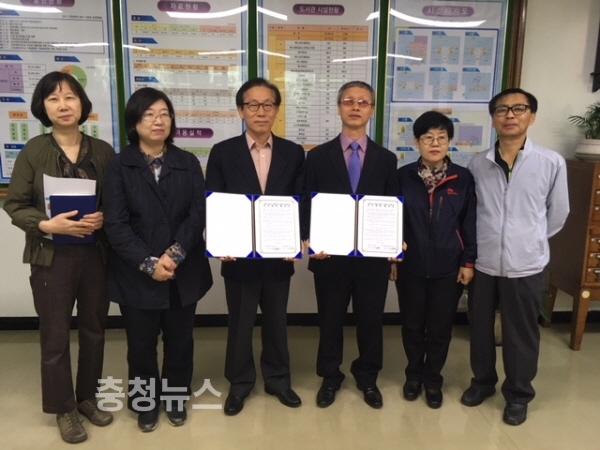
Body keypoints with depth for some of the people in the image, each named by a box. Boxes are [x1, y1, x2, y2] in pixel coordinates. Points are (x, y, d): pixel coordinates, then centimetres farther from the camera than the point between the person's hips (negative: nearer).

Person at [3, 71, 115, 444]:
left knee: (94, 330, 14)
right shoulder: (33, 152, -4)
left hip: (97, 254, 2)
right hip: (52, 256, -2)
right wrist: (47, 225, -20)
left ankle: (88, 397, 35)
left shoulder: (103, 151, 2)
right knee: (55, 336, 8)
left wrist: (104, 219, -15)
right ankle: (64, 408, 28)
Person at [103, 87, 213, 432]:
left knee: (180, 340, 14)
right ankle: (145, 403, 34)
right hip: (136, 274, -1)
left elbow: (198, 214, -4)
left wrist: (175, 254, -17)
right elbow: (115, 223, -9)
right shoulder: (119, 166, -1)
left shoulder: (188, 163, 5)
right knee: (141, 344, 12)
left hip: (184, 271, 2)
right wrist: (148, 263, -17)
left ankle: (176, 397, 36)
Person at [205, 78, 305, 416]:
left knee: (277, 321, 16)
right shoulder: (223, 152, -3)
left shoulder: (294, 153, 1)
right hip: (239, 256, -1)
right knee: (240, 323, 13)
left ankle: (278, 379, 36)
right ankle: (240, 383, 33)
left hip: (279, 256, 2)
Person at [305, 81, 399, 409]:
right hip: (331, 255, -1)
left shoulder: (386, 159, 6)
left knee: (371, 320, 13)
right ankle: (330, 377, 34)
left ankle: (367, 377, 36)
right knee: (330, 320, 13)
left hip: (373, 256, 1)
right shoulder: (318, 157, 2)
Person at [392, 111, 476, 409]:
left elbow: (470, 223, 1)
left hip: (448, 267, 0)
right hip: (410, 266, 0)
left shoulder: (463, 179, -2)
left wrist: (468, 261, -2)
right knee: (412, 325, 13)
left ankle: (433, 379, 31)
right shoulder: (403, 176, -3)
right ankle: (413, 374, 34)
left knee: (440, 327, 11)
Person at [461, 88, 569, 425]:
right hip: (483, 263, 2)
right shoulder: (478, 164, -2)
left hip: (526, 265, -2)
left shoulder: (552, 162, -7)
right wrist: (474, 247, 10)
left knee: (521, 334, 11)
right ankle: (483, 381, 38)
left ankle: (519, 394, 33)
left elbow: (558, 214, 4)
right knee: (480, 328, 16)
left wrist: (531, 240, 11)